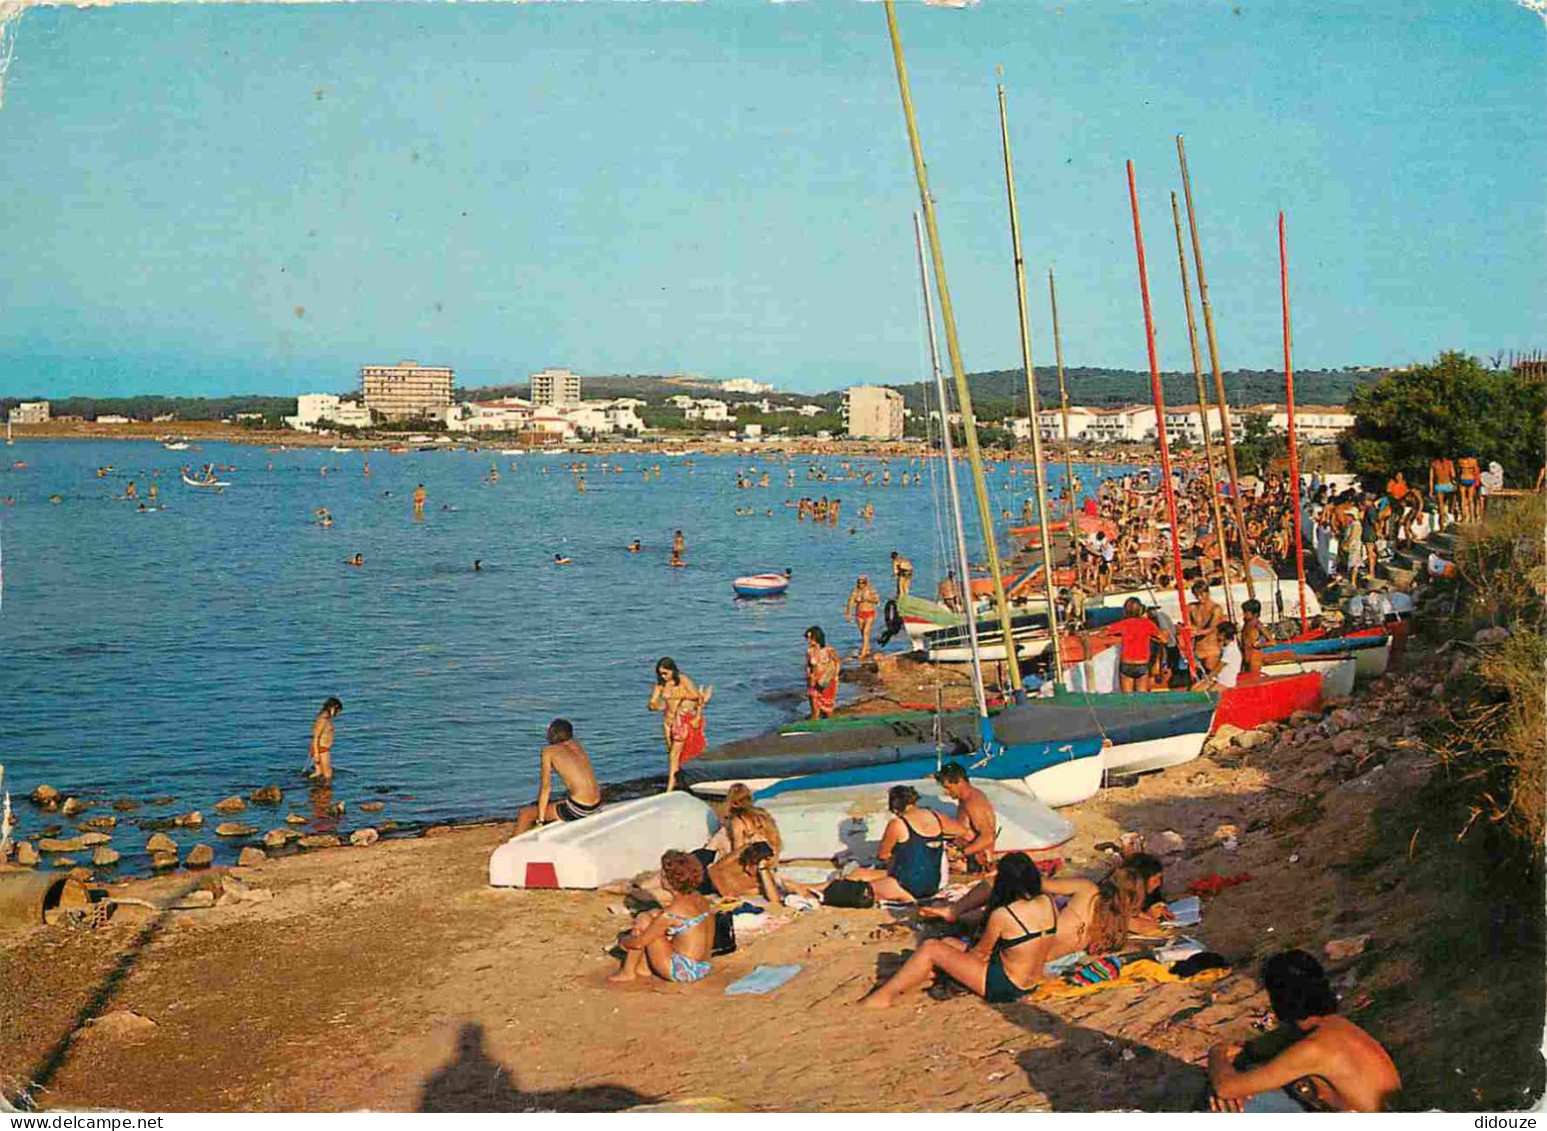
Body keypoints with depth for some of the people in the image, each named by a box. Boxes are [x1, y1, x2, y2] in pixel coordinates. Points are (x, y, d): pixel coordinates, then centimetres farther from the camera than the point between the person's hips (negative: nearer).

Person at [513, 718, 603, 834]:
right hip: (596, 805, 7)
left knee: (524, 814, 7)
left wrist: (540, 819, 0)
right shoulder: (576, 744, 15)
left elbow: (545, 787, -4)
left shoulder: (549, 751, -1)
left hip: (578, 809, -7)